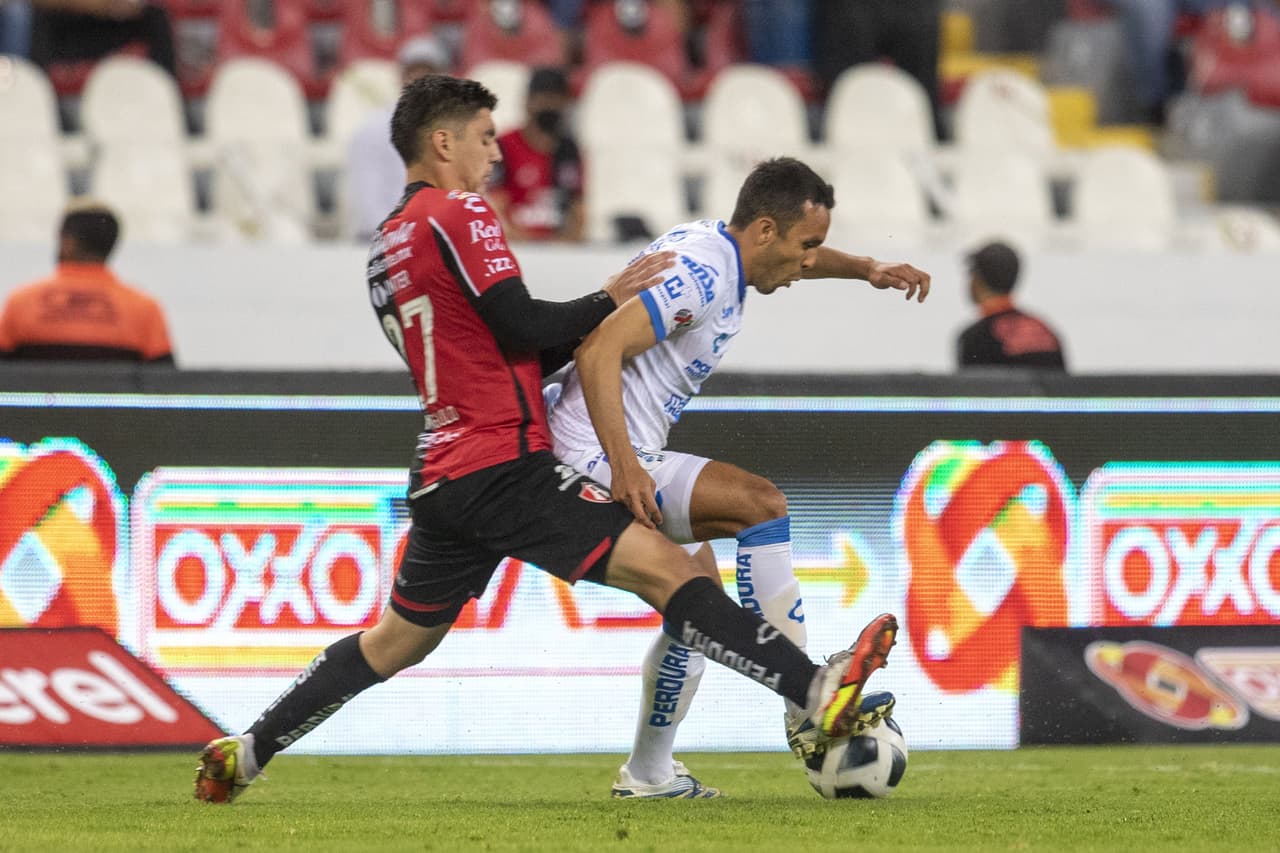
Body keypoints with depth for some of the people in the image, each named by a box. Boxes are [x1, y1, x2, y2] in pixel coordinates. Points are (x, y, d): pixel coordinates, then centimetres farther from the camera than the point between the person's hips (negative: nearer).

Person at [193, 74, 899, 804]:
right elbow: (521, 327, -15)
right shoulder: (459, 214, -7)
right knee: (665, 566, -17)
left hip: (442, 481, 9)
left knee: (398, 640, 22)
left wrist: (598, 321, 14)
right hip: (502, 466, -9)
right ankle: (820, 691, -29)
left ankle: (243, 753, 26)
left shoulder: (387, 245, 20)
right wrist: (610, 301, -2)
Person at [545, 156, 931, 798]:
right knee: (760, 503, -20)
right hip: (597, 461, -11)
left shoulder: (718, 247, 10)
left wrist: (868, 270, 14)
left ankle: (648, 774, 25)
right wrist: (623, 467, -36)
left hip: (623, 459, 11)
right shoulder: (700, 274, -21)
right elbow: (599, 350, -30)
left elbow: (801, 258, 32)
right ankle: (808, 711, -19)